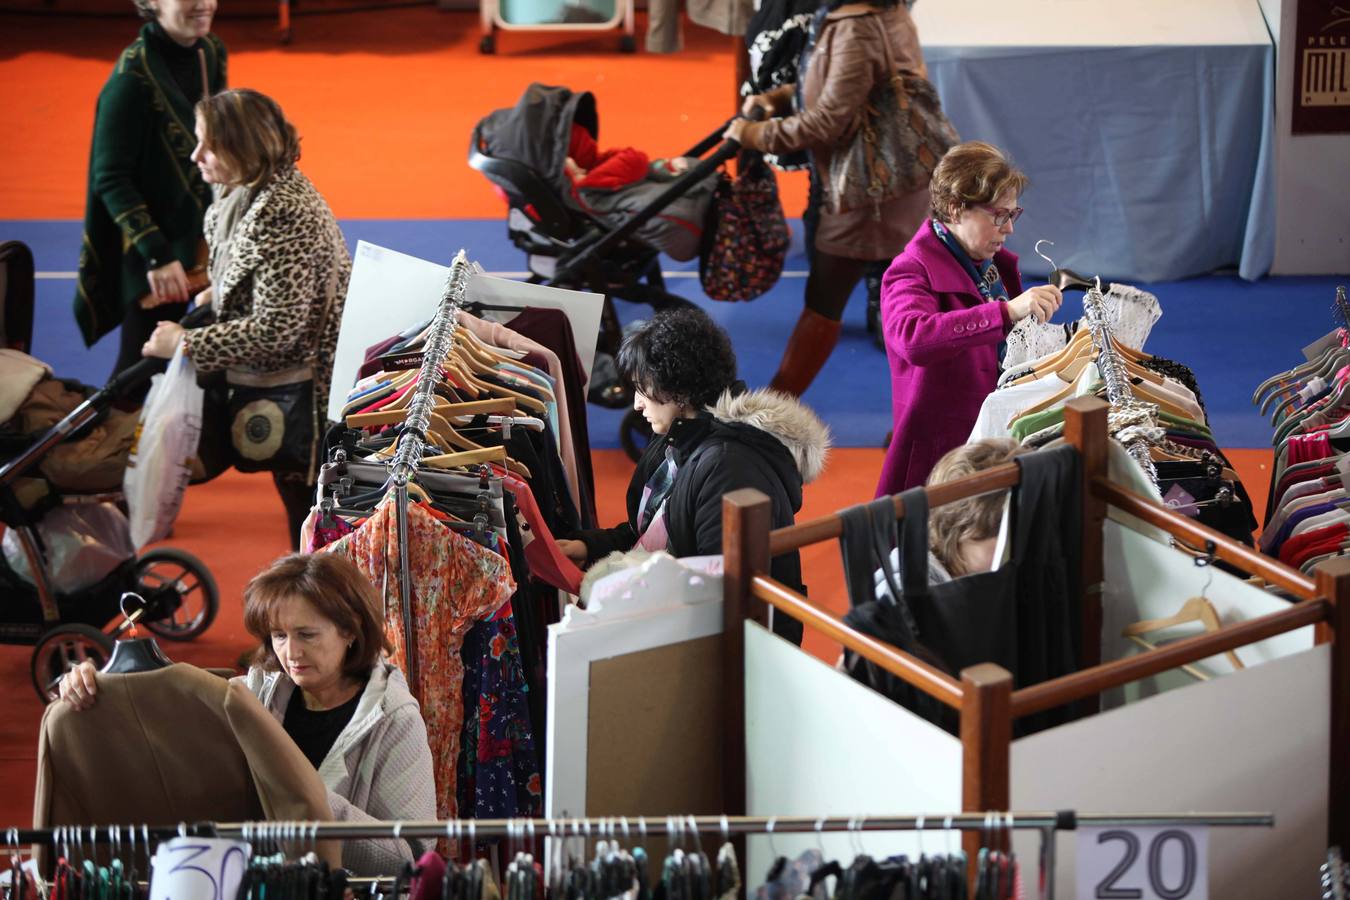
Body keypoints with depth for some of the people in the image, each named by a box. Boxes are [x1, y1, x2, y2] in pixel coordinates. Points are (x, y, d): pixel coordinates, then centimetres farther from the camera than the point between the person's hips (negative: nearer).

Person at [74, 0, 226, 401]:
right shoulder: (133, 77, -22)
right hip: (155, 249, -7)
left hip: (207, 235, 7)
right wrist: (155, 254, -25)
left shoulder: (210, 53, 0)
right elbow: (111, 179, -20)